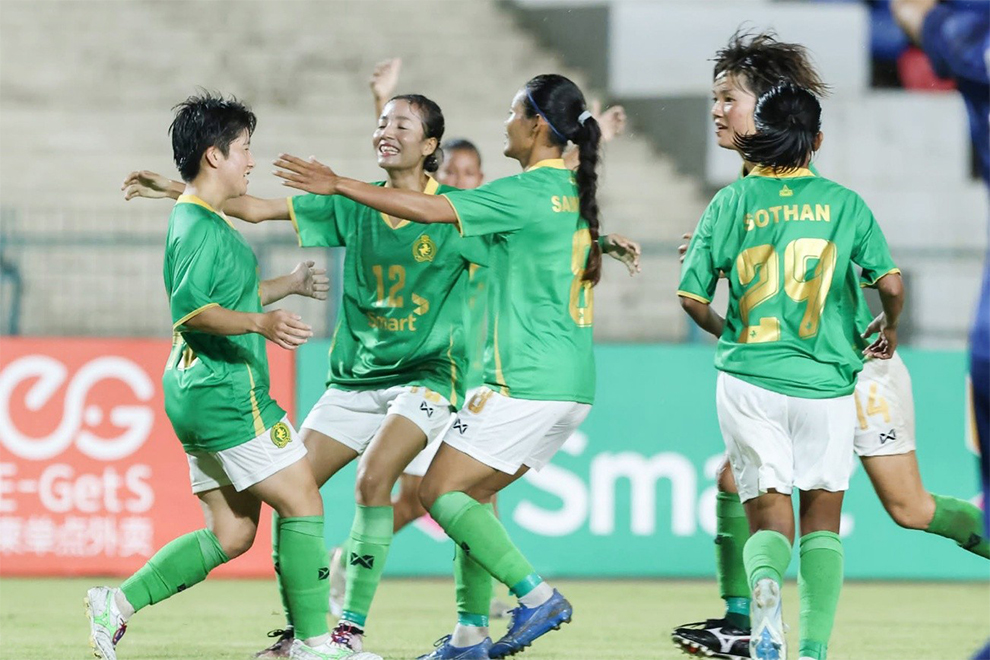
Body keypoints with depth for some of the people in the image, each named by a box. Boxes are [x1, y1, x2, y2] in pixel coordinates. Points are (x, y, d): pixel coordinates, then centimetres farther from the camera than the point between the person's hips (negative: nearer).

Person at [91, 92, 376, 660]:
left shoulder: (207, 222, 19)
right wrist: (261, 322, -37)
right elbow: (190, 309, -27)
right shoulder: (200, 227, -15)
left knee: (232, 534, 11)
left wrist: (290, 285, 35)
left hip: (205, 395, 11)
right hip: (226, 394, -11)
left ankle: (118, 604, 10)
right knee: (303, 503, -6)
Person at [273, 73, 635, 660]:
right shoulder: (572, 190, 13)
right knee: (472, 493, 15)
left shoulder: (528, 192, -14)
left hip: (529, 382, -9)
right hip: (571, 384, 9)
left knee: (441, 492, -4)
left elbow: (429, 210, -17)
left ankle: (536, 595, -11)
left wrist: (339, 185, -12)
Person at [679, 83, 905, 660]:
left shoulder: (731, 203, 2)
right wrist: (890, 330, 15)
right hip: (827, 383, 0)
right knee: (822, 521, 13)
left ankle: (764, 577, -30)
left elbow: (692, 295, 2)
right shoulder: (844, 203, 1)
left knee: (769, 520, 5)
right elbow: (891, 285, -7)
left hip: (749, 380, 0)